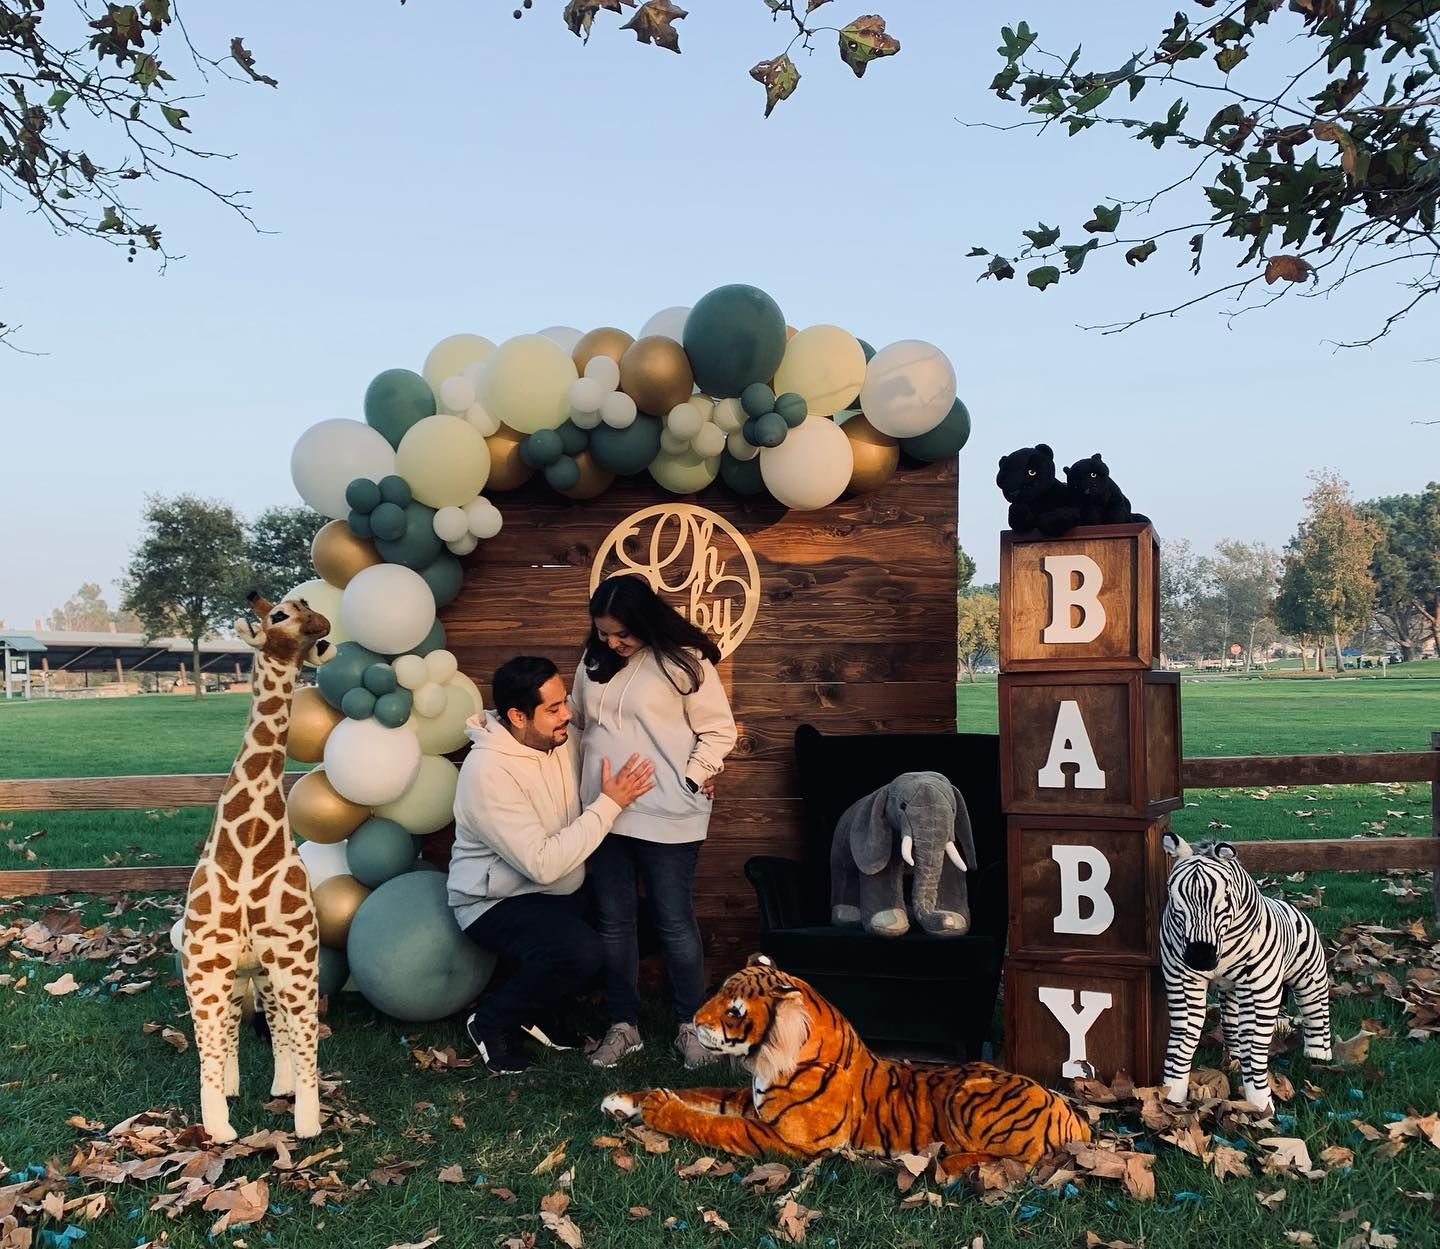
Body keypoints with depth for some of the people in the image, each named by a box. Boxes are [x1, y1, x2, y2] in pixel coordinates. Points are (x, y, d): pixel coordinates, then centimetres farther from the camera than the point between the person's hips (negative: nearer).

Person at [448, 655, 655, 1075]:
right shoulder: (489, 770, -27)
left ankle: (538, 1009, 14)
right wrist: (609, 804, -28)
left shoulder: (564, 741, -4)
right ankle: (493, 1022, -4)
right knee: (581, 951, -31)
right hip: (495, 902, -8)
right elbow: (543, 864, -30)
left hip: (556, 893, 8)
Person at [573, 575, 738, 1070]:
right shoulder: (595, 661, 7)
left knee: (674, 922, 4)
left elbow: (718, 728, -6)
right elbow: (578, 723, 18)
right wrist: (578, 783, 10)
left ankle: (692, 1024, 20)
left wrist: (696, 776, -16)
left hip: (667, 817, -5)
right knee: (613, 922, 11)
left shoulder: (684, 660, -10)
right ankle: (623, 1024, 24)